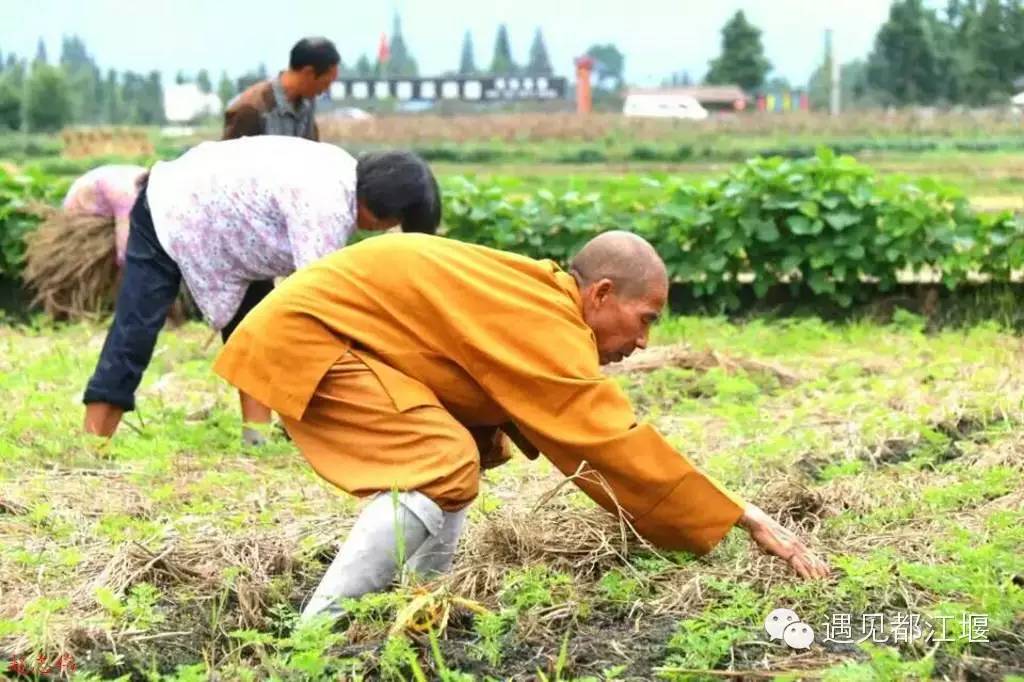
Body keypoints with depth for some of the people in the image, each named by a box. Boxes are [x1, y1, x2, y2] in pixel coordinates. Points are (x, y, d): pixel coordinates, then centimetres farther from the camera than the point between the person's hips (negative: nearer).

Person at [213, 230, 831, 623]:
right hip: (303, 339, -11)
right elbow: (617, 444, -22)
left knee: (469, 449, 16)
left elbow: (595, 442, 15)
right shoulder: (544, 329, -22)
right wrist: (747, 520, -16)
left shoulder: (539, 305, 8)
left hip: (326, 327, 11)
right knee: (445, 468, -22)